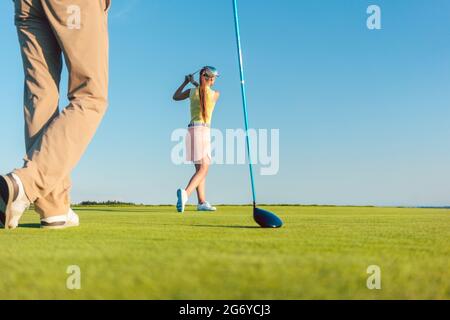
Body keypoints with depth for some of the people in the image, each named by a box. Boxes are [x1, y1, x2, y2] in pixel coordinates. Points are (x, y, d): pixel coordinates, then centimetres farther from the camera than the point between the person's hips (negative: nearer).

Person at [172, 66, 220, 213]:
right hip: (203, 130, -5)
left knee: (200, 168, 13)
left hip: (191, 129, 6)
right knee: (203, 169, -8)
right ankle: (185, 193, -33)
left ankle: (202, 202, 13)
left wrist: (186, 82, 29)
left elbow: (175, 97, 24)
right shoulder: (216, 94, -1)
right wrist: (195, 83, 27)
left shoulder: (192, 91, 5)